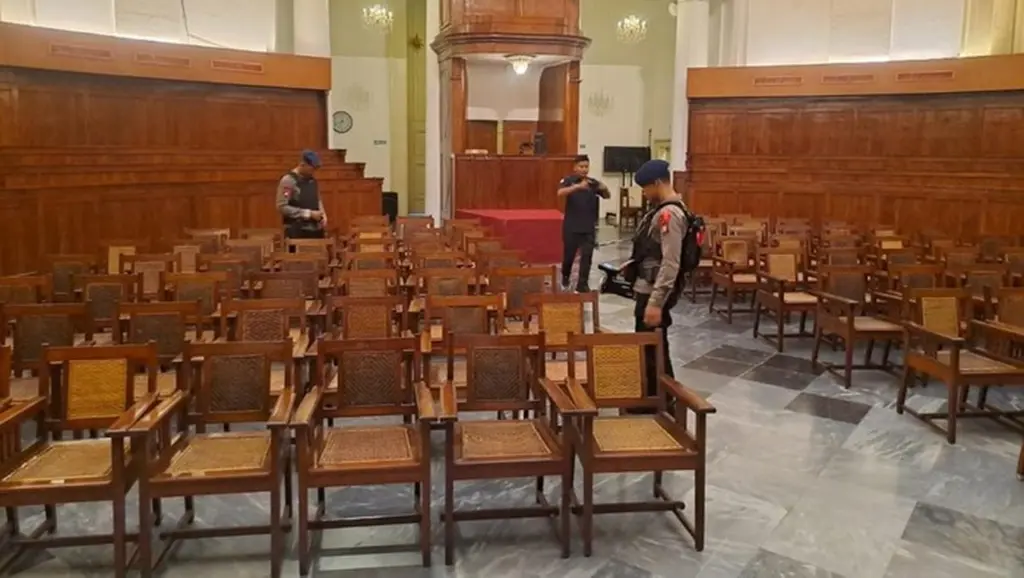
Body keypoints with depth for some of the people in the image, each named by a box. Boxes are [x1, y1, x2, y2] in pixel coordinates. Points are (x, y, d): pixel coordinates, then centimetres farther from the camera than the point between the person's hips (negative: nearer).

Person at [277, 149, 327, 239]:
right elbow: (282, 207, -15)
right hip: (297, 232, -7)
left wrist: (323, 215, 2)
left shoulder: (312, 180, 11)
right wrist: (309, 213, -15)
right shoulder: (288, 181, -10)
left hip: (316, 230, 7)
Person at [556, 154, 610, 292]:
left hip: (589, 227, 2)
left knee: (586, 257, -1)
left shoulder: (593, 182, 3)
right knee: (568, 255, 8)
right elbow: (560, 193, -24)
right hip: (571, 227, -2)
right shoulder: (568, 181, -5)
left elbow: (607, 196, -1)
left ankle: (582, 285, 6)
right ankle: (565, 279, 34)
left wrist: (605, 189, -25)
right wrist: (578, 187, -40)